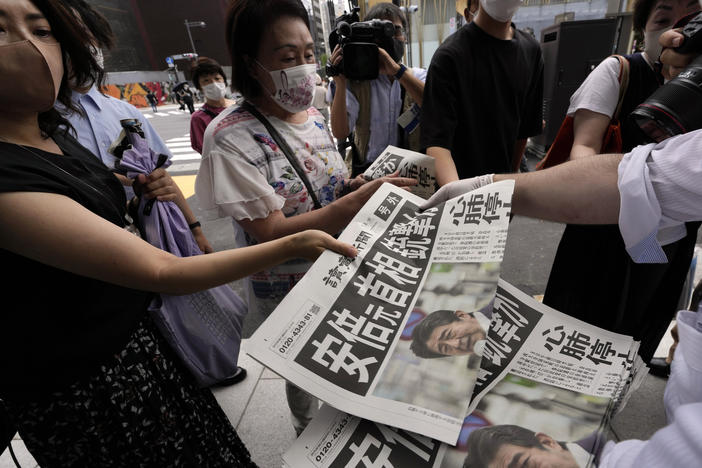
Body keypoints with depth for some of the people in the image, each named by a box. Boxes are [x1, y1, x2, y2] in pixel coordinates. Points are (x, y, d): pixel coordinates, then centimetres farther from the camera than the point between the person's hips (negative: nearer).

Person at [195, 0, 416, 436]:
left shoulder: (314, 115, -1)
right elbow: (269, 233, -27)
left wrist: (355, 185, -12)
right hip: (290, 293, -6)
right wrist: (358, 200, -35)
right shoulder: (231, 136, -22)